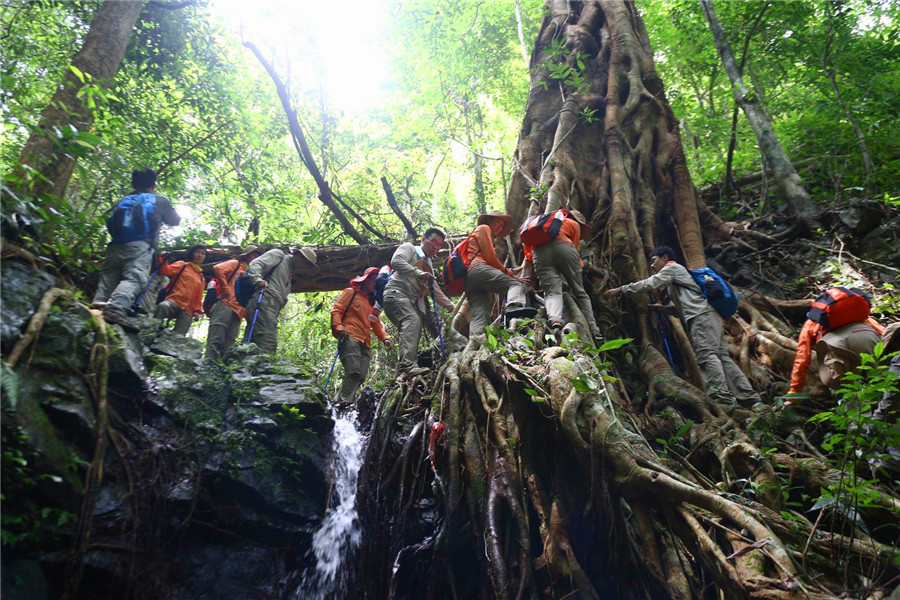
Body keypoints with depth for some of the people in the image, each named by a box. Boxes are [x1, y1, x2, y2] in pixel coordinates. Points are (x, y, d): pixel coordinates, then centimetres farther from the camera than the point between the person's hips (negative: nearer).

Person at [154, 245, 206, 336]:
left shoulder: (201, 278, 26)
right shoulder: (182, 265, 15)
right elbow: (166, 270, -1)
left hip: (188, 310, 3)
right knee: (163, 306, -39)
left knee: (179, 336, -14)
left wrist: (197, 310, 11)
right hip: (174, 301, -3)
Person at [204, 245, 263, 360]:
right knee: (216, 342, -21)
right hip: (225, 306, -7)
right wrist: (226, 291, -8)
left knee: (227, 348, -7)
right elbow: (218, 268, -5)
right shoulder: (236, 264, 15)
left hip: (238, 313, 7)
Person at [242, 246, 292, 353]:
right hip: (265, 301, -9)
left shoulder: (288, 272, 35)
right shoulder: (279, 254, 11)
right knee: (267, 344, -23)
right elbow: (255, 264, -4)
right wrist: (258, 280, -20)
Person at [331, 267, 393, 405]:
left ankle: (341, 402, -5)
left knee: (361, 376, -6)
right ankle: (343, 403, -26)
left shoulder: (372, 303, 29)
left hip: (366, 343, 7)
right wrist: (339, 328, -15)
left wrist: (385, 338, 6)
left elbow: (377, 325, 24)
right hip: (350, 338, -7)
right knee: (353, 371, -24)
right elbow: (336, 310, 2)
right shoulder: (351, 292, 11)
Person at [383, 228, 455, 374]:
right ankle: (407, 366, -49)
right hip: (396, 293, -8)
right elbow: (396, 261, -9)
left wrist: (453, 308, 29)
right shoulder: (409, 248, 12)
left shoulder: (429, 266, 33)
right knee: (412, 320, -33)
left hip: (414, 302, 8)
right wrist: (419, 273, -14)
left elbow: (436, 292, 35)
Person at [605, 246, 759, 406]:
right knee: (721, 356, 1)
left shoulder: (672, 267, 8)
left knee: (707, 355, -18)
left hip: (702, 316, -9)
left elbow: (649, 284, -6)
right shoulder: (676, 273, 35)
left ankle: (723, 398, -28)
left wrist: (620, 290, -4)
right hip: (709, 315, 9)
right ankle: (750, 398, -5)